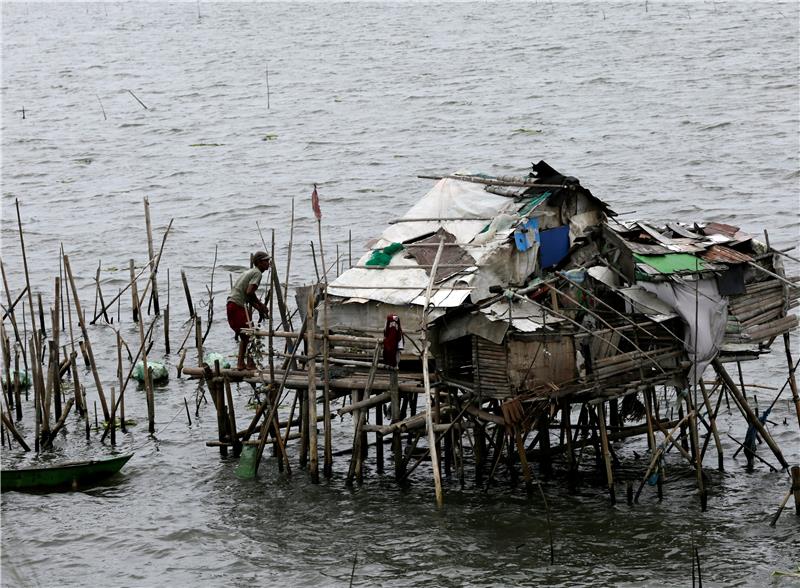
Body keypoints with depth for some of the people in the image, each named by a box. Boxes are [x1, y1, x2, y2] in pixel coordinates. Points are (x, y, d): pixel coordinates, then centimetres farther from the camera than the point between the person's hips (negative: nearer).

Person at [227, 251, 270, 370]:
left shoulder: (250, 272, 23)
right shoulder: (257, 273, -8)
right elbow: (249, 292, -20)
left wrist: (259, 308, 12)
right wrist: (260, 305, -7)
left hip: (231, 305, 10)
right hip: (238, 305, -10)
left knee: (244, 336, 18)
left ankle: (240, 363, 19)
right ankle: (250, 363, -7)